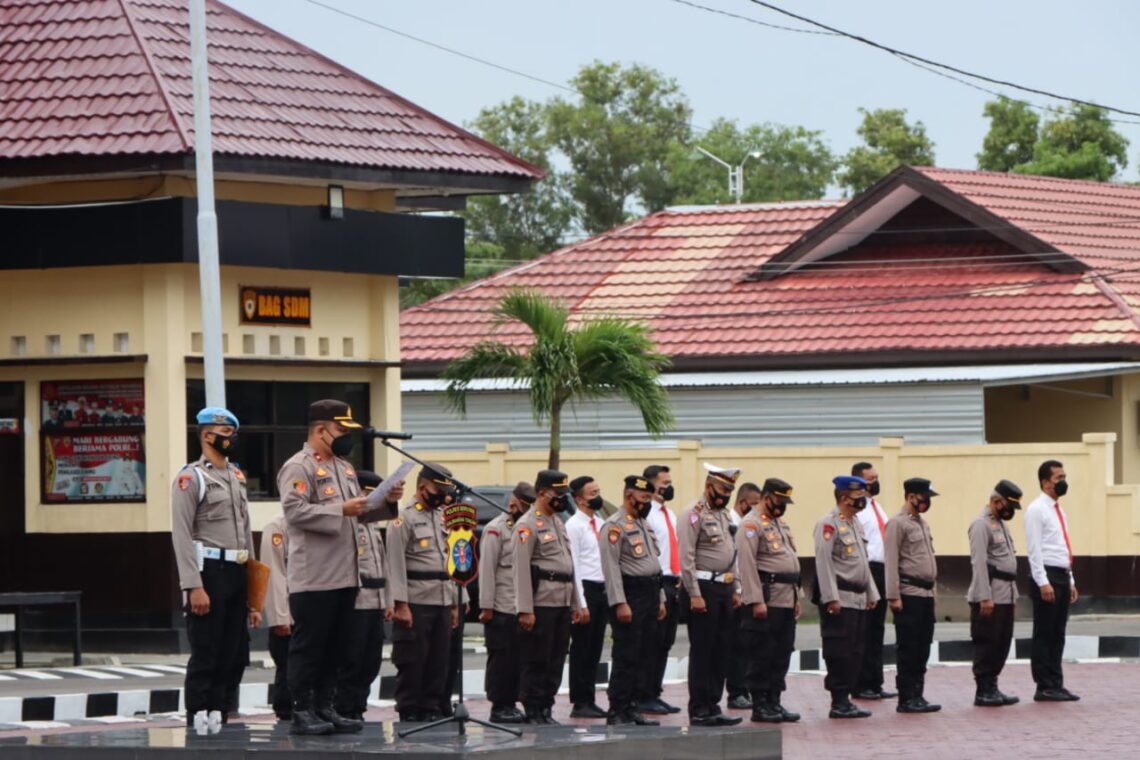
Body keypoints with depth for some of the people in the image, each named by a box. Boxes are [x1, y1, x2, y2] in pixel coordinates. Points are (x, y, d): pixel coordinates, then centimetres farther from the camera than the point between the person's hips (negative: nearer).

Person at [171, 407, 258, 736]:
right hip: (209, 573, -8)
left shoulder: (237, 477, 17)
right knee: (205, 655, -5)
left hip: (237, 573, 8)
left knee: (234, 653, 9)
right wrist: (194, 586, -20)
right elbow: (182, 535, -13)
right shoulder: (191, 477, -7)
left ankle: (218, 715, 16)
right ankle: (199, 721, -1)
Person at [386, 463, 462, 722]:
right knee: (412, 662, -4)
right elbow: (396, 564, -11)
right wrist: (400, 604, -17)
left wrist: (455, 604, 17)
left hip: (443, 602, 7)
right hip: (416, 603, -7)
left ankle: (431, 709, 13)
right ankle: (409, 712, 0)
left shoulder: (444, 519, 18)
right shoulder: (404, 519, -6)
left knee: (440, 662, 7)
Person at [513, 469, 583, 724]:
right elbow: (521, 569, -14)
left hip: (562, 605, 8)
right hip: (541, 605, -8)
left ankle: (546, 710, 14)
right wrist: (525, 609, -19)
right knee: (537, 662, -4)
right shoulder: (528, 525, -9)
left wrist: (575, 603, 18)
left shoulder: (559, 522, 18)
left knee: (556, 662, 9)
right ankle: (533, 713, 0)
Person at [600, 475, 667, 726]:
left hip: (649, 596, 9)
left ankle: (631, 708, 16)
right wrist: (620, 603, -22)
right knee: (626, 658, -9)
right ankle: (616, 713, -7)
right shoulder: (615, 526, -10)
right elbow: (611, 567, -17)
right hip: (630, 596, -9)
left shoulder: (644, 525, 19)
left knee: (640, 658, 10)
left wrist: (660, 599, 19)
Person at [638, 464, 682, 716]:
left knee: (665, 643, 11)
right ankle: (645, 698, -2)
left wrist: (679, 579, 13)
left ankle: (655, 693, 17)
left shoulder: (670, 515, 19)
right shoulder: (645, 515, -11)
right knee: (651, 644, -6)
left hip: (673, 584, 9)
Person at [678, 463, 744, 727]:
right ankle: (699, 711, -2)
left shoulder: (723, 514, 17)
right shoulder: (694, 514, -10)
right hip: (704, 588, -8)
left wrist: (736, 589, 17)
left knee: (721, 650, 9)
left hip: (724, 588, 8)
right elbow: (686, 558, -16)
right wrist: (694, 595, -19)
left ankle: (713, 706, 15)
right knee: (702, 652, -5)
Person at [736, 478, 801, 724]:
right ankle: (760, 706, -1)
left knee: (782, 654, 10)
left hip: (786, 600, 9)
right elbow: (747, 564, -17)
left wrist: (796, 597, 20)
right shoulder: (751, 524, -9)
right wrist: (756, 601, -21)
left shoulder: (780, 524, 21)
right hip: (766, 600, -9)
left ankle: (774, 702, 16)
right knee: (761, 655, -5)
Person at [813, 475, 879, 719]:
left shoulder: (855, 523, 18)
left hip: (858, 599, 9)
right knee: (839, 653, -7)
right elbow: (823, 562, -15)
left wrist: (872, 594, 20)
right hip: (840, 599, -9)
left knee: (855, 653, 9)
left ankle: (845, 699, 14)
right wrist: (831, 598, -20)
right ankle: (839, 703, -4)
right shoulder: (829, 524, -10)